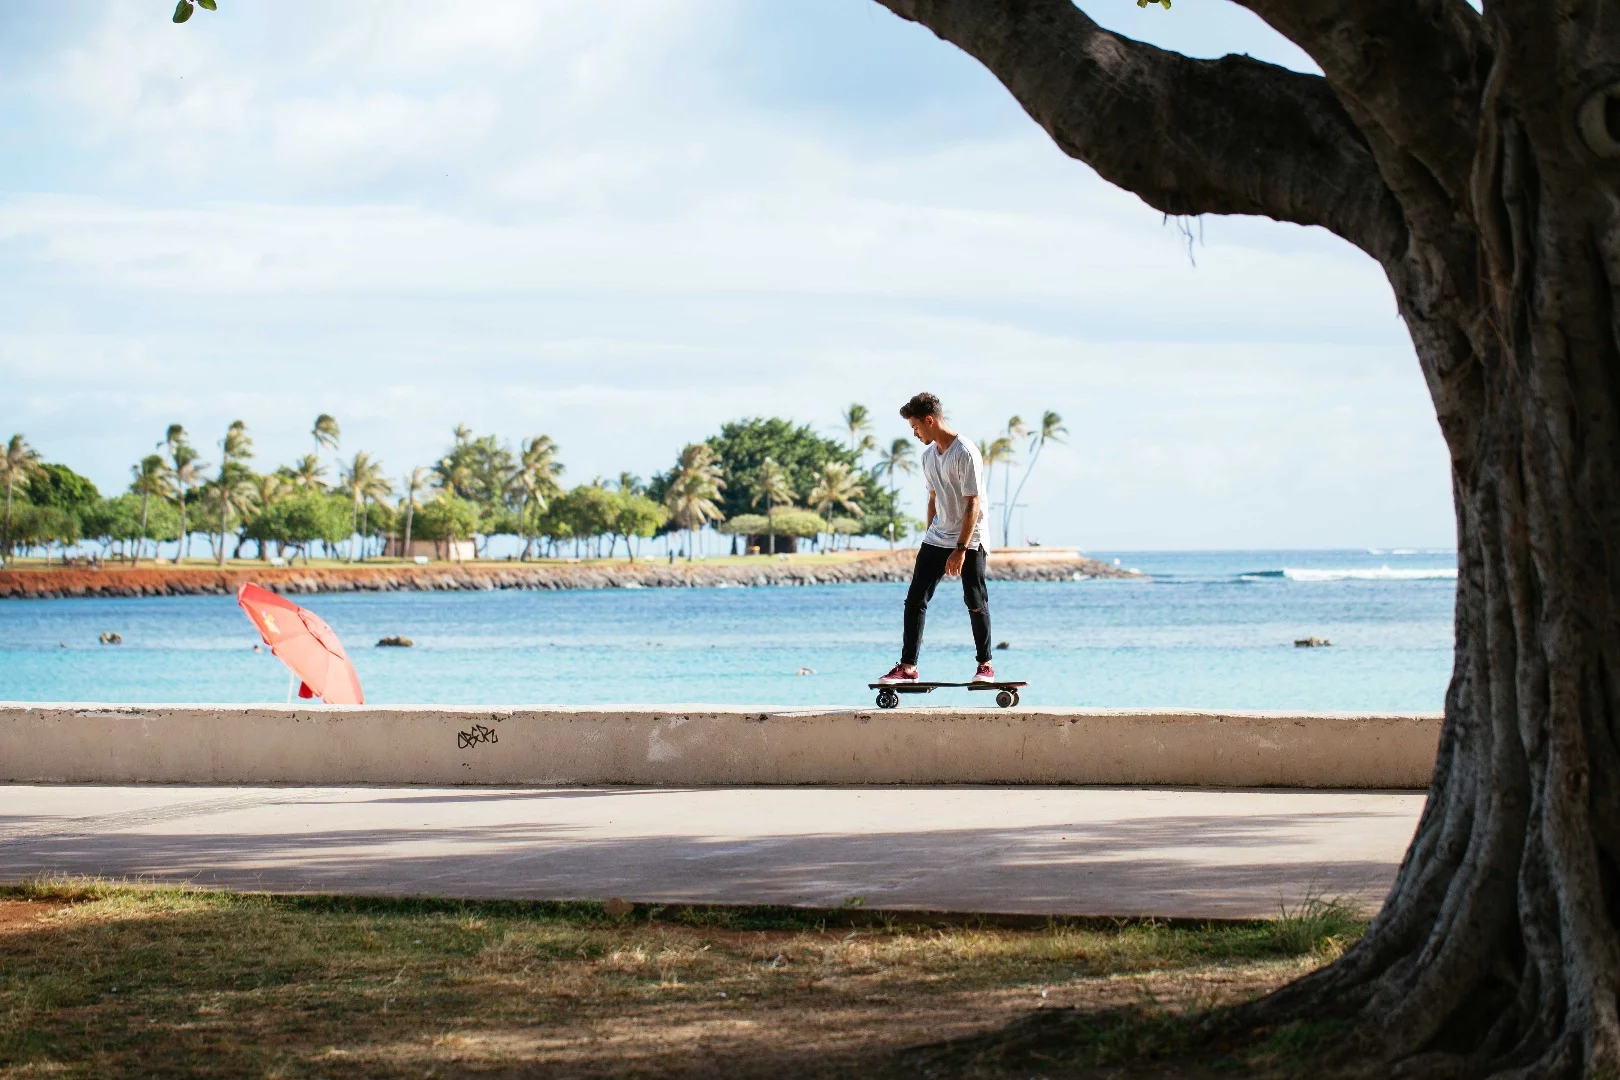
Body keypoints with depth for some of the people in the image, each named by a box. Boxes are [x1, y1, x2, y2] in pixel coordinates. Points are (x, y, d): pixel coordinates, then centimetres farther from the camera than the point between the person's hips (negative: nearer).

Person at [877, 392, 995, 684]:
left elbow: (973, 504, -19)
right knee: (915, 600, -2)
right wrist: (930, 538, 18)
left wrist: (961, 549, -22)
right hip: (936, 539, 7)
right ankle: (908, 666, -1)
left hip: (969, 540, -7)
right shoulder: (929, 455, 9)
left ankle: (985, 665, 13)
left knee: (976, 603, 0)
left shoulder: (965, 453, -17)